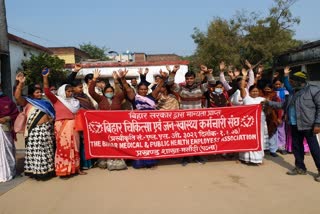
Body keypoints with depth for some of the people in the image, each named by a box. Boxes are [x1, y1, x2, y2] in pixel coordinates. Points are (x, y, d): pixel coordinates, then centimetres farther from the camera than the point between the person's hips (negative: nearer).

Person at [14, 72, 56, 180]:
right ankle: (36, 171, 10)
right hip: (35, 131, -5)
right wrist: (20, 84, -25)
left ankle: (48, 169, 25)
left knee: (48, 151, 13)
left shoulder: (45, 102, 16)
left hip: (47, 129, 6)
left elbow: (52, 114, 24)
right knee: (36, 151, -1)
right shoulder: (27, 102, 0)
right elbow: (17, 96, -18)